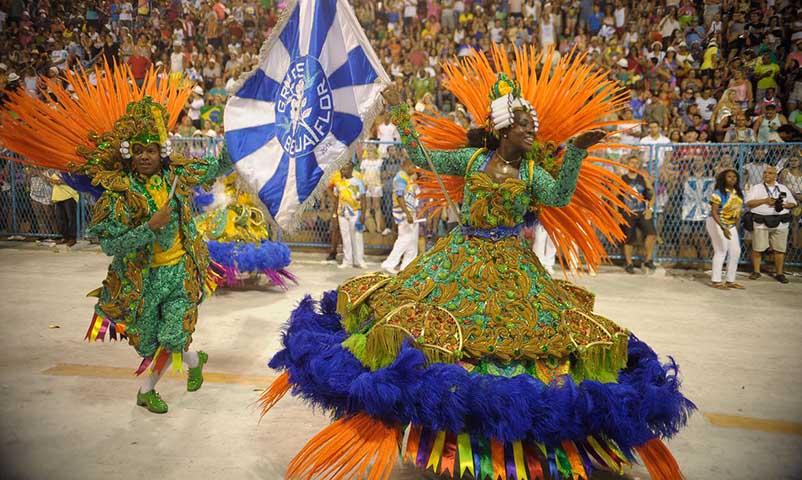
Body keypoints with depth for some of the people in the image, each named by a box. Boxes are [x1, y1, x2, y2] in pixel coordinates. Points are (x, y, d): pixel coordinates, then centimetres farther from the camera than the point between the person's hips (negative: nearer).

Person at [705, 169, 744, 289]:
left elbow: (738, 210, 15)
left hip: (731, 225, 8)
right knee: (721, 250, -8)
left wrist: (736, 226, 14)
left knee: (735, 251, 6)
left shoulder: (738, 193, 6)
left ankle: (730, 281, 15)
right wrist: (723, 228, -31)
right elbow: (713, 212, -23)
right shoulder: (719, 193, -17)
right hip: (716, 223, -8)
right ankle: (716, 281, 0)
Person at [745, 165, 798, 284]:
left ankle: (779, 273, 11)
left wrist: (783, 205, -4)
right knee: (757, 249, -1)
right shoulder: (756, 188, 6)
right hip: (761, 223, -2)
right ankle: (756, 271, 11)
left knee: (779, 249, 3)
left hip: (780, 224, 2)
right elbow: (748, 203, -6)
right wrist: (765, 200, -15)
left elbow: (793, 203, 17)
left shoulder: (783, 188, 16)